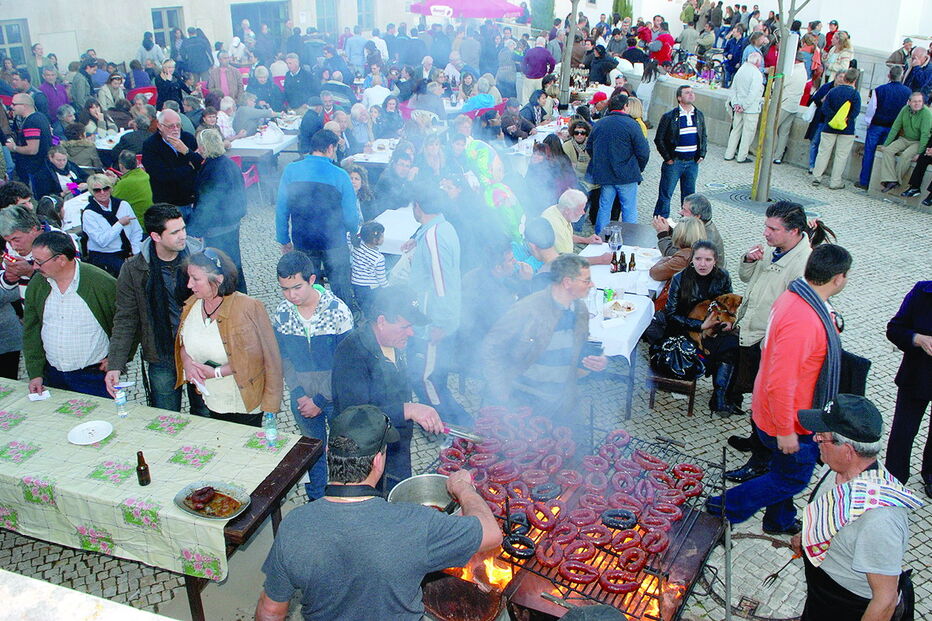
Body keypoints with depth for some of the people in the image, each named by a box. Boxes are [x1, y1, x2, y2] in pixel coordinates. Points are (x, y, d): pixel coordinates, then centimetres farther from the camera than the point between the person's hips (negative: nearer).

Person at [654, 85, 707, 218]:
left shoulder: (699, 115, 7)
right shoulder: (669, 116, -9)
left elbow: (704, 137, 17)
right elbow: (659, 139, -6)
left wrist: (702, 154, 6)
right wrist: (667, 158, -9)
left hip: (693, 162, 5)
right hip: (674, 162, -4)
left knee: (689, 194, 13)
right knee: (666, 194, 1)